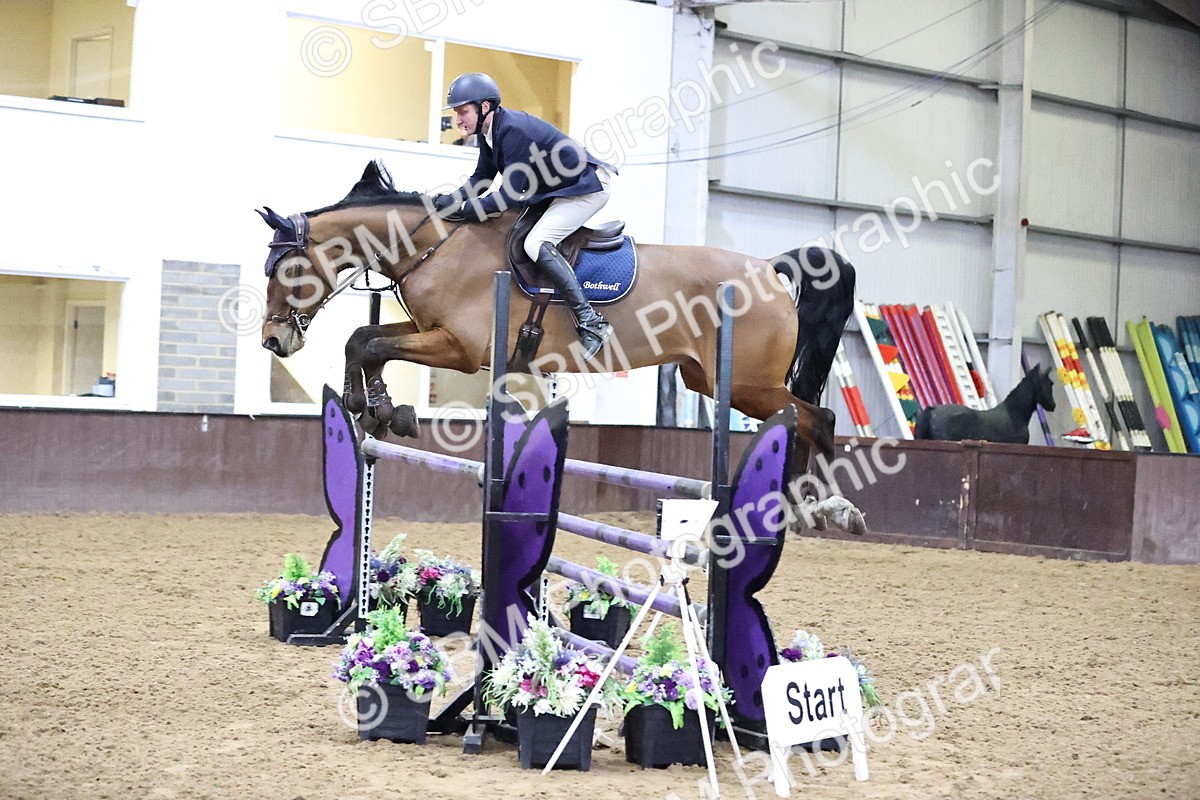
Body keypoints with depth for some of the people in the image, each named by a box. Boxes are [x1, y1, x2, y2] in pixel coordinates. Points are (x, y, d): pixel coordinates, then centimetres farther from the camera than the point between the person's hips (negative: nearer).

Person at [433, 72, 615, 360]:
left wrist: (465, 210, -24)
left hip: (587, 189, -11)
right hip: (559, 189, 11)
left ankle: (590, 322, -23)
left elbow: (510, 194, -27)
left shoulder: (514, 130, -27)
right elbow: (480, 179, 10)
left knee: (536, 244, -23)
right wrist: (452, 198, -8)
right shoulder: (488, 132, 2)